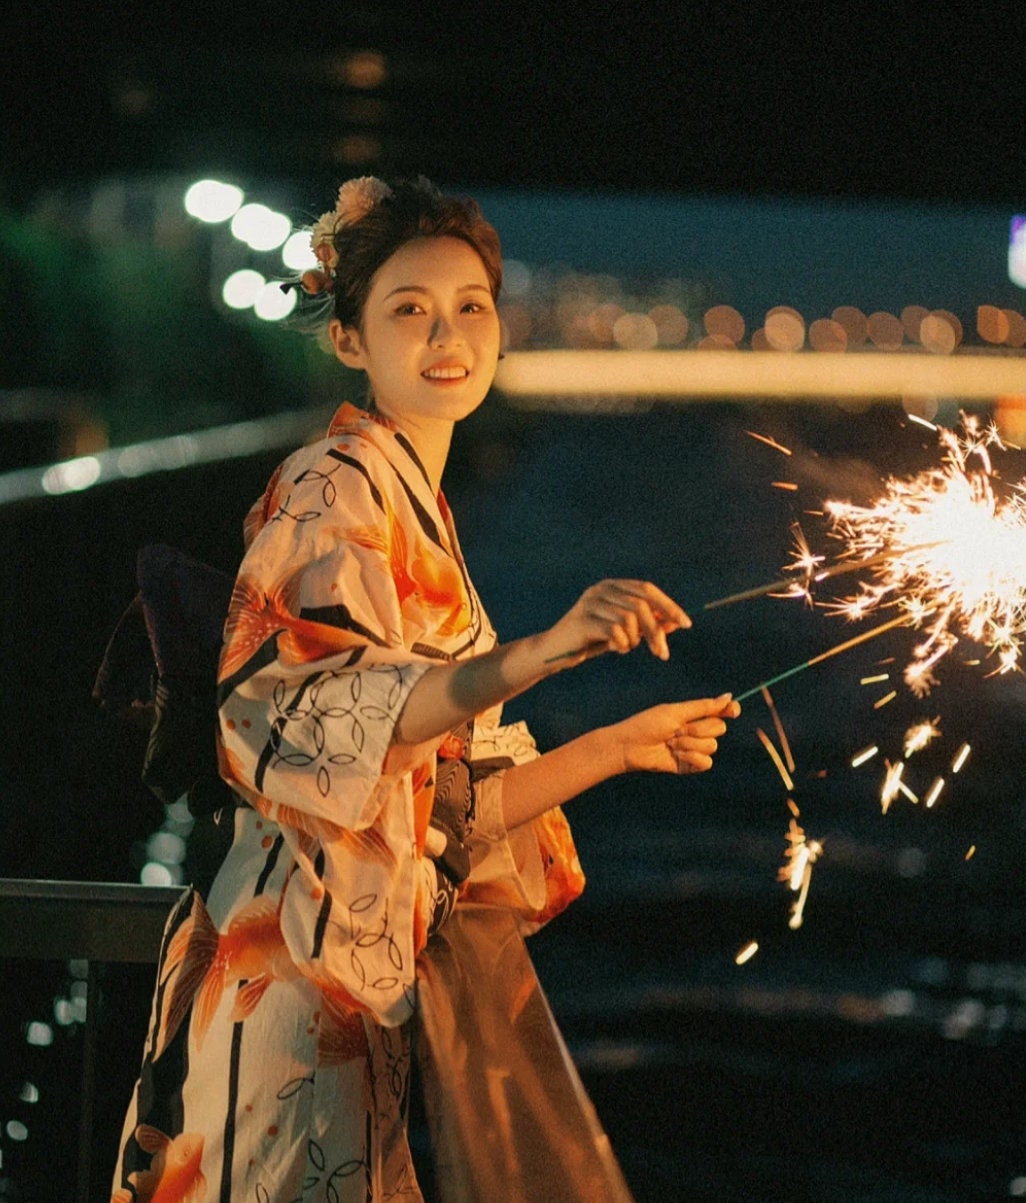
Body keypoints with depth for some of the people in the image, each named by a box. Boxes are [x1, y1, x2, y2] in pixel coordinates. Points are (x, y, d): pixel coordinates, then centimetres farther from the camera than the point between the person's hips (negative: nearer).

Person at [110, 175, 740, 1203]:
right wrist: (535, 655, -37)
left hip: (372, 983, 9)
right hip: (298, 972, -8)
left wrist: (626, 744, 16)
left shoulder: (416, 509, 21)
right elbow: (307, 708, -26)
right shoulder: (333, 488, -6)